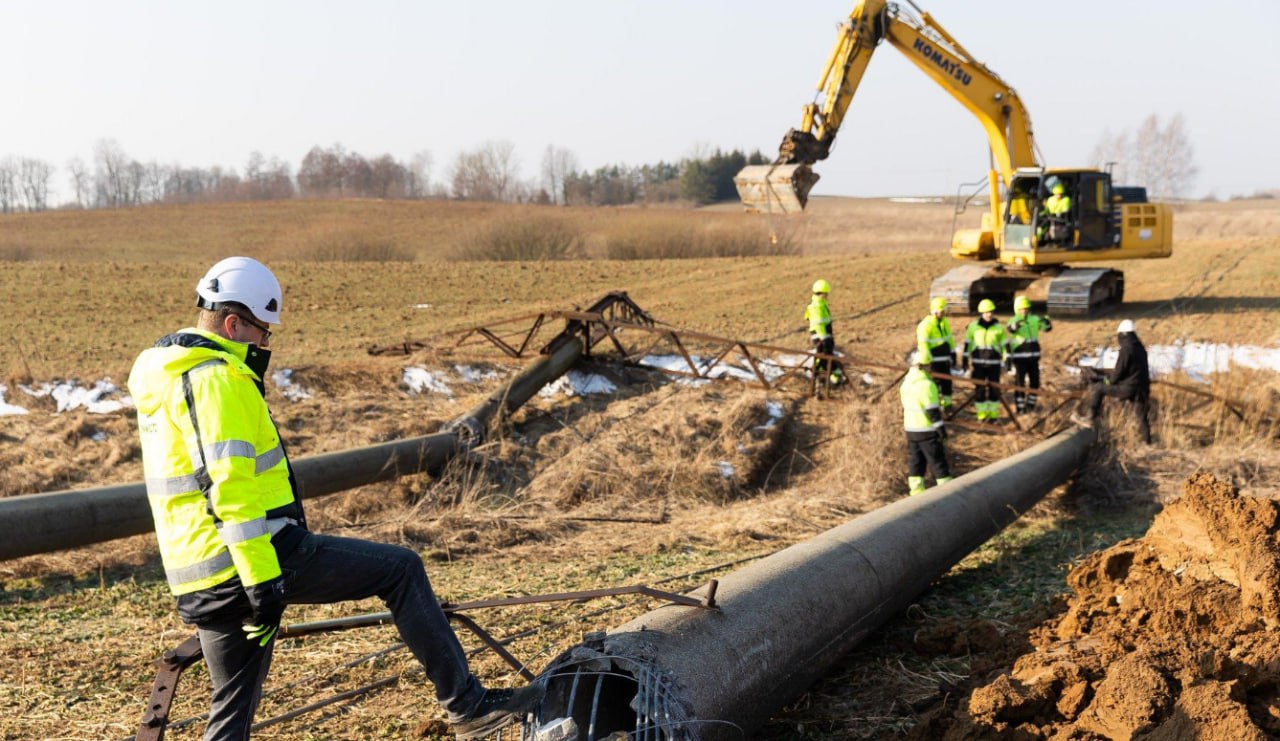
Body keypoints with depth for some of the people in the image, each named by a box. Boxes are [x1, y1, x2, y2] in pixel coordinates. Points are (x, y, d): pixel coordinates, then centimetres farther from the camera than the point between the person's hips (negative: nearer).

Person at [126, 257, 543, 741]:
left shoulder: (164, 373, 19)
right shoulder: (216, 379, -14)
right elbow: (231, 487, -22)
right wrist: (263, 582, -23)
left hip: (200, 582, 10)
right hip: (255, 557, -10)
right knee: (401, 569, -1)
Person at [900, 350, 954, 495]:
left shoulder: (906, 381, 6)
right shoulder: (926, 384, -20)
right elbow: (932, 410, -20)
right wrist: (941, 428, -14)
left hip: (910, 429, 7)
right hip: (927, 430, -7)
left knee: (915, 460, 12)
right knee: (937, 459, 0)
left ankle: (916, 490, 12)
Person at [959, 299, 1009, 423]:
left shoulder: (999, 327, 1)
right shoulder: (973, 326, 1)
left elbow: (1005, 344, 6)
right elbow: (968, 343, 7)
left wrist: (1007, 359, 1)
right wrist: (965, 360, 6)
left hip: (994, 362, 0)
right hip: (978, 362, 0)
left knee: (994, 389, 4)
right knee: (979, 389, 2)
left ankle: (993, 414, 15)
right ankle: (981, 415, 11)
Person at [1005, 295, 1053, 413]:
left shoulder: (1035, 319, 6)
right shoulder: (1014, 320, -7)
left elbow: (1048, 328, 2)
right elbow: (1009, 329, -29)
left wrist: (1046, 321, -21)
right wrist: (1016, 325, -52)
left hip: (1033, 356, 4)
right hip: (1019, 356, -4)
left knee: (1035, 381, 9)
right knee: (1019, 382, -2)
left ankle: (1031, 404, 25)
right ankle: (1020, 407, 6)